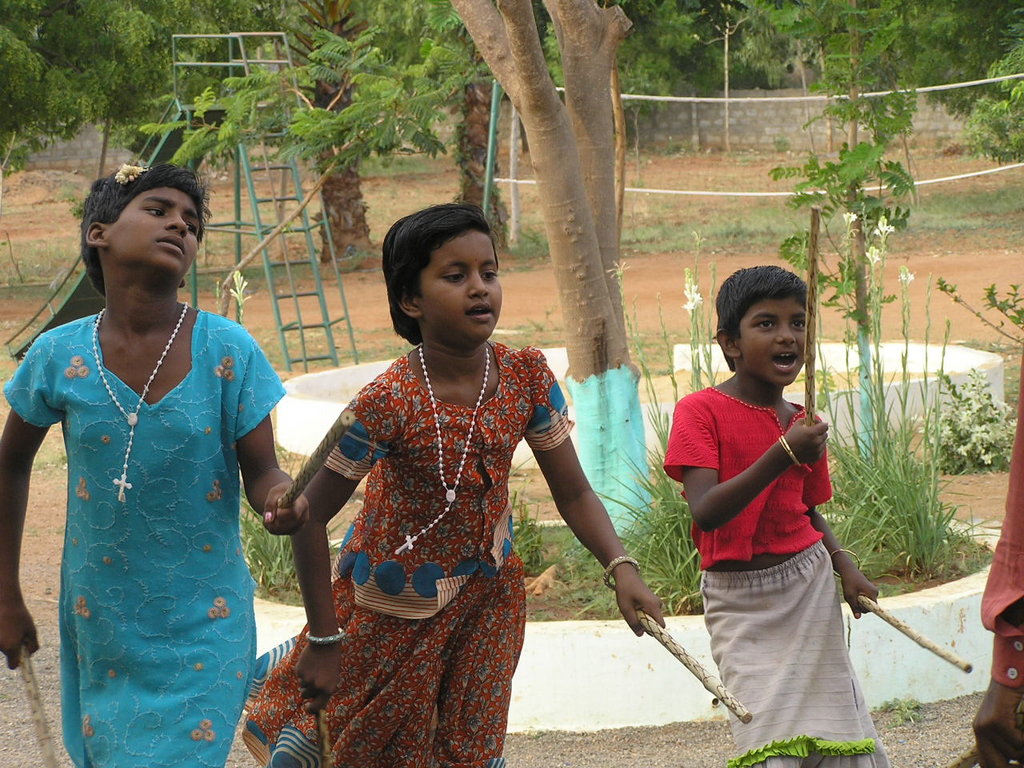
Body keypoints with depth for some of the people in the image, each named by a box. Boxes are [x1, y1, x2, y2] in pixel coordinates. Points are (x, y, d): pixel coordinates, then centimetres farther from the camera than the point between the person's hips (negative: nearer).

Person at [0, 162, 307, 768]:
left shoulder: (229, 351, -11)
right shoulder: (59, 356, -7)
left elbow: (261, 473, -6)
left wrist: (281, 499, -31)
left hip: (204, 627, -2)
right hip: (102, 623, 2)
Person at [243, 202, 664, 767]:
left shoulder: (526, 377, -14)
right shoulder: (389, 402, -28)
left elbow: (573, 493, -7)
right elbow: (311, 517, -22)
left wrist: (620, 568, -24)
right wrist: (324, 641, -20)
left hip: (488, 593, 4)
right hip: (395, 606, -4)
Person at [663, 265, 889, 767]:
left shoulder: (802, 424, 6)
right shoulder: (701, 411, -10)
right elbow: (706, 511, -22)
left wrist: (843, 564, -1)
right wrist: (783, 456, -28)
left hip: (808, 585, 5)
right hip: (739, 601, -5)